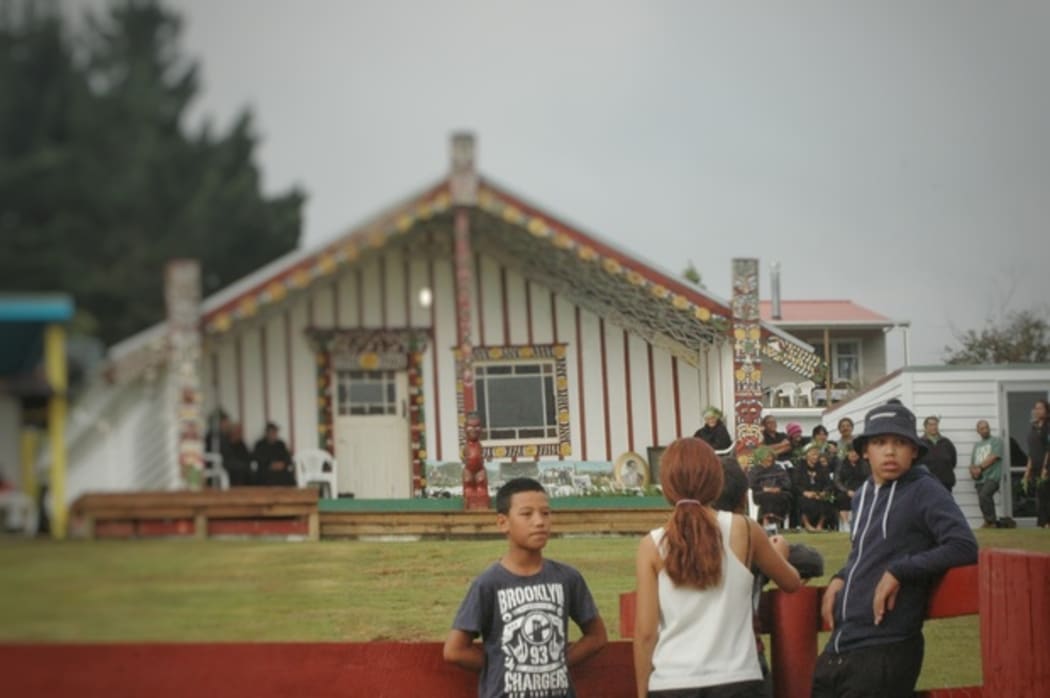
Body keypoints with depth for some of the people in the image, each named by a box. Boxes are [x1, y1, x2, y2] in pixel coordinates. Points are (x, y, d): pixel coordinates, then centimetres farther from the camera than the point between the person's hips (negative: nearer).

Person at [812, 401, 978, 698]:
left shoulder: (924, 491, -6)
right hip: (839, 646, 7)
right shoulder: (862, 496, 14)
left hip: (886, 651, -7)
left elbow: (964, 547, -17)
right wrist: (840, 579, 9)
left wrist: (898, 572, -17)